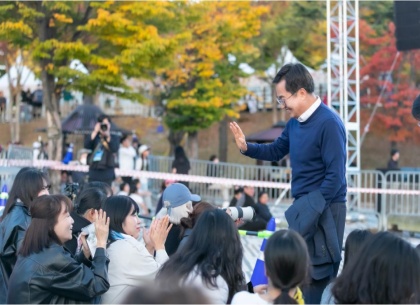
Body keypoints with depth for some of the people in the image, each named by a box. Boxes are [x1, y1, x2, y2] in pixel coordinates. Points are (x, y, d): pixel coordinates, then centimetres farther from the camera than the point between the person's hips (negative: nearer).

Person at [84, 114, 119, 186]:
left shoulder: (114, 138, 6)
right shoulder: (94, 137, 10)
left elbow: (114, 149, -13)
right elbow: (86, 146, -9)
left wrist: (108, 135, -17)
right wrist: (95, 132, -8)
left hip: (107, 172, -2)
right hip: (94, 170, 2)